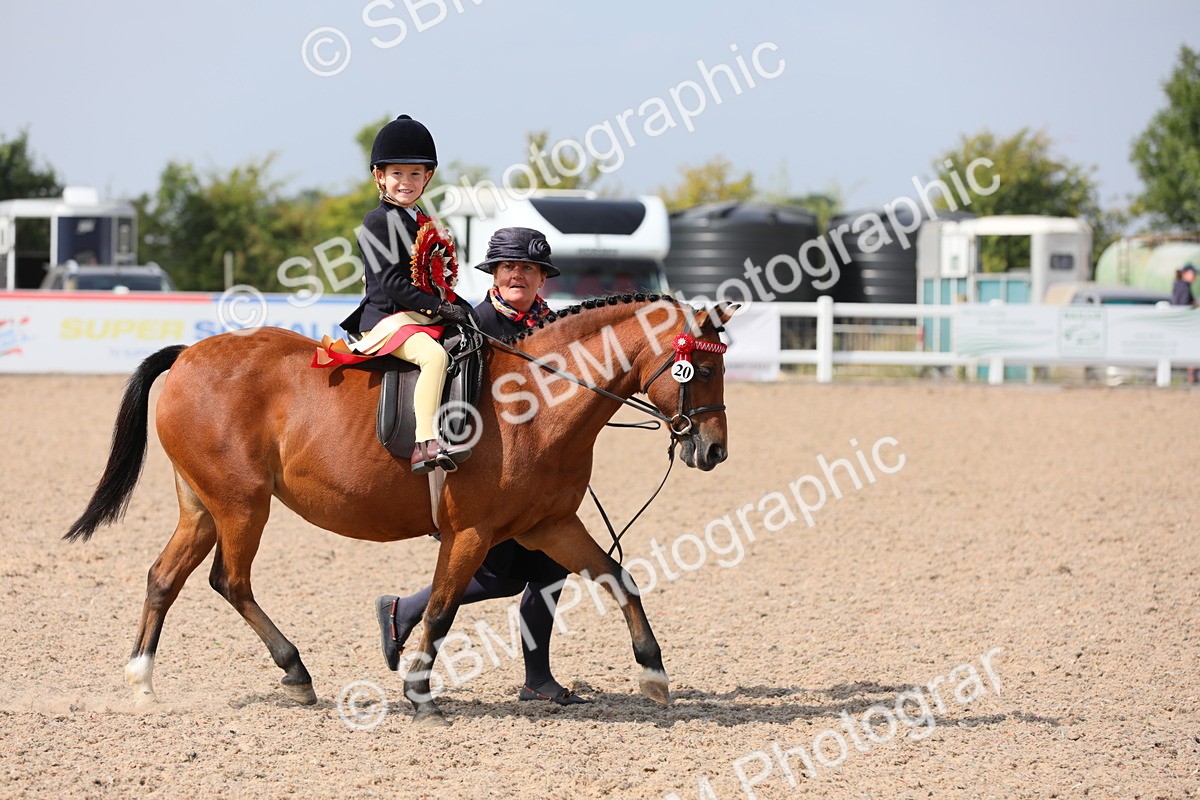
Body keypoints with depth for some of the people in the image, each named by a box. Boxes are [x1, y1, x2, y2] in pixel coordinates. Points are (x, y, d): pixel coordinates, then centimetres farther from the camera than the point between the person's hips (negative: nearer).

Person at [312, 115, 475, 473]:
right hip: (387, 319, -10)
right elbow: (392, 282, -16)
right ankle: (424, 444, -45)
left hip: (422, 318, 10)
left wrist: (463, 309, 9)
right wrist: (439, 308, -19)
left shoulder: (422, 222, 20)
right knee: (434, 355, -35)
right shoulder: (378, 222, -7)